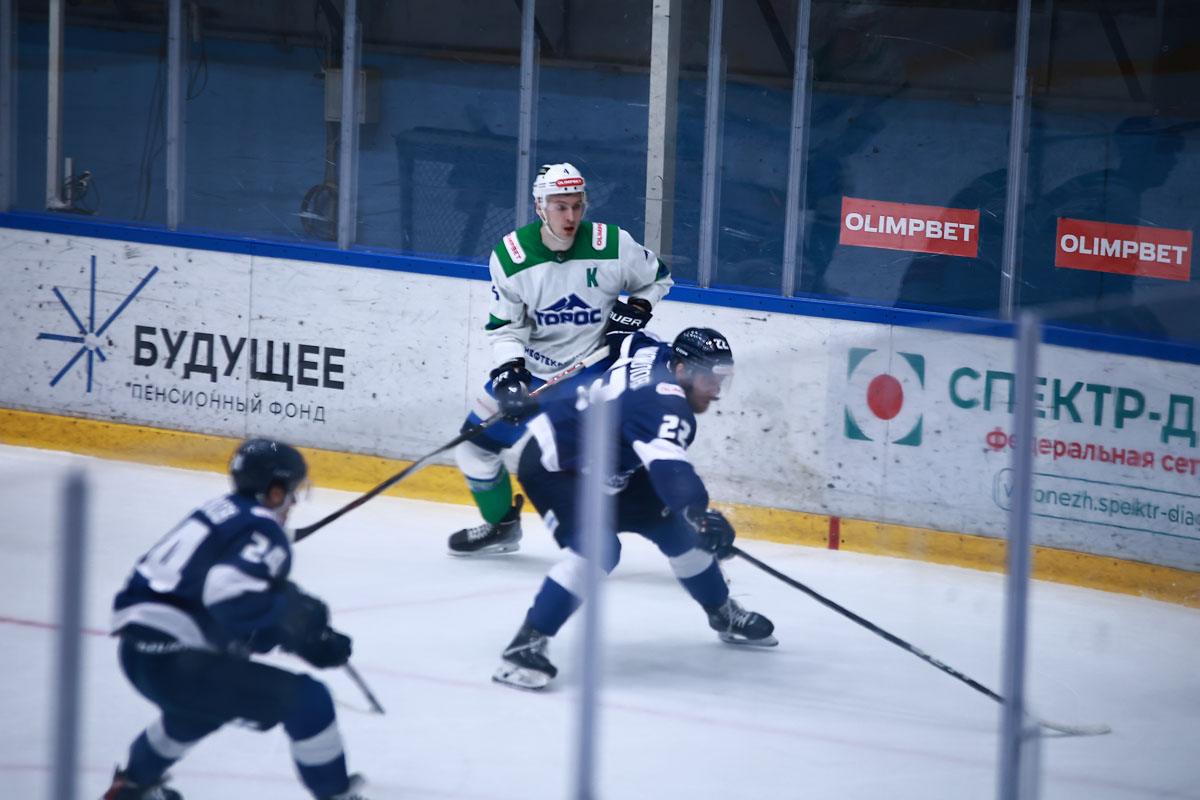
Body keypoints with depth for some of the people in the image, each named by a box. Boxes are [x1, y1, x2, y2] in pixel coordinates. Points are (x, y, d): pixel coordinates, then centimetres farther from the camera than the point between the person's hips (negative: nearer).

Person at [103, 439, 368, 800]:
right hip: (174, 662, -10)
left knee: (205, 701, 42)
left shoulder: (222, 512, 19)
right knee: (308, 699, -8)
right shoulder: (263, 532, -9)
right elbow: (231, 595, -28)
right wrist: (296, 618, -15)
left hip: (136, 654, 10)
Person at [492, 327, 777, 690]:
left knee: (672, 524, 11)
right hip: (551, 466, -11)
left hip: (603, 466, 11)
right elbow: (668, 465, -52)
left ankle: (723, 615, 30)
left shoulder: (658, 354, -5)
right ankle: (526, 645, -30)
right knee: (599, 548, -31)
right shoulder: (665, 405, -34)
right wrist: (698, 511, -66)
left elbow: (630, 341, 19)